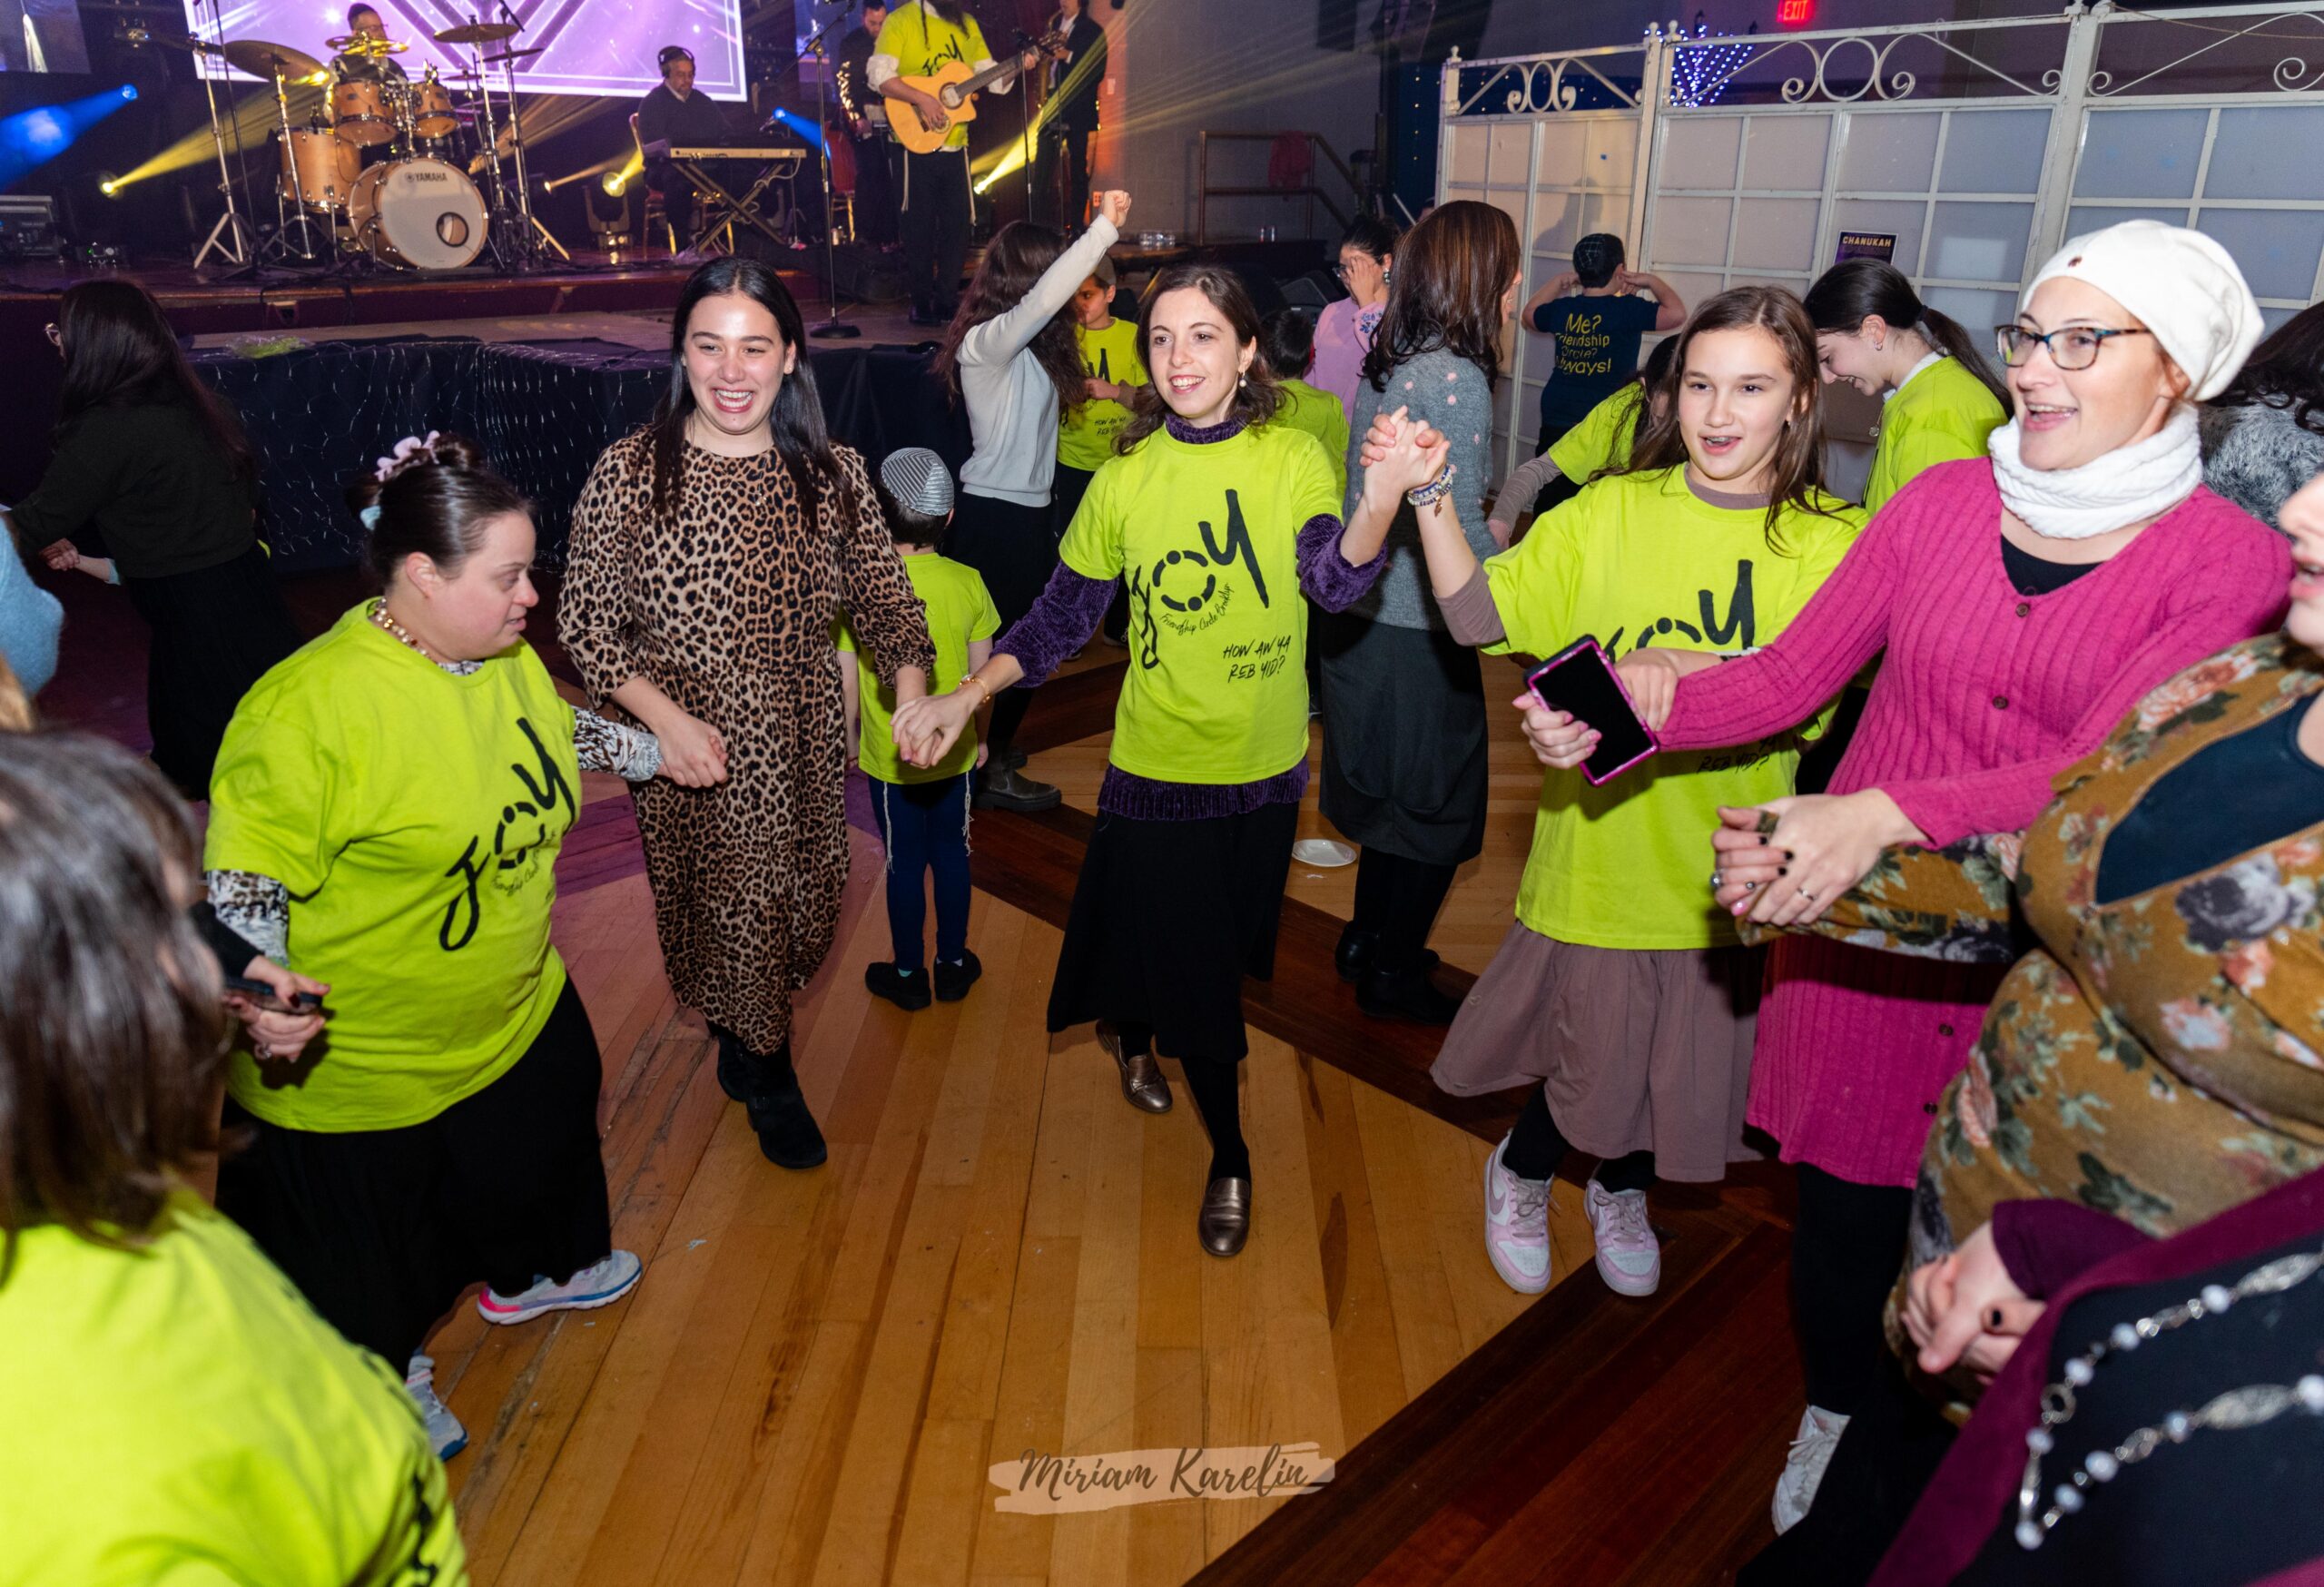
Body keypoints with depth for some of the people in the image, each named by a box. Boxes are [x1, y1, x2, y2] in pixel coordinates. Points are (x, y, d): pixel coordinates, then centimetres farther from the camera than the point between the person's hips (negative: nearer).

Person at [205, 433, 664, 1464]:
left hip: (516, 1012, 7)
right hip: (357, 1060, -7)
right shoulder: (310, 705, -30)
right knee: (375, 1243, 18)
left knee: (540, 1147, 30)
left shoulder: (505, 656, -6)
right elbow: (244, 875, -24)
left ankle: (526, 1275, 60)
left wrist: (656, 751, 22)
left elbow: (556, 728, 17)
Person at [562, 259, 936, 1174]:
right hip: (690, 754, -3)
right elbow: (585, 623, -7)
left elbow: (884, 598, 0)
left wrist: (910, 687, -19)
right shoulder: (630, 473, -11)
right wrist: (666, 717, -20)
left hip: (803, 750, 3)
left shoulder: (832, 475, -3)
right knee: (730, 911, 10)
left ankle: (740, 1041, 49)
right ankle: (768, 1079, 39)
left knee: (798, 916, 17)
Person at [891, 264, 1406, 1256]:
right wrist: (969, 694, -12)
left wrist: (1378, 505, -41)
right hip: (1159, 762, -1)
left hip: (1265, 762, 2)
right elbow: (1063, 617, -1)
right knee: (1189, 967, 4)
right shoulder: (1126, 478, -5)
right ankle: (1229, 1156, 29)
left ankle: (1132, 1028, 54)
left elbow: (1335, 582, -21)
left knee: (1225, 948, 20)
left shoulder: (1290, 459, -7)